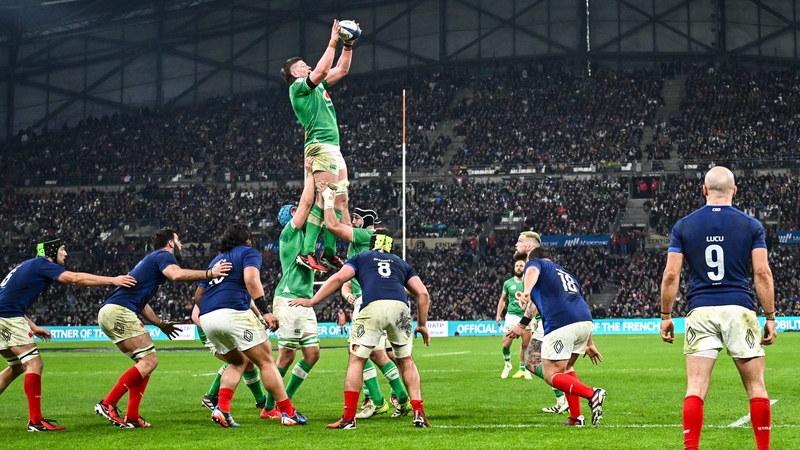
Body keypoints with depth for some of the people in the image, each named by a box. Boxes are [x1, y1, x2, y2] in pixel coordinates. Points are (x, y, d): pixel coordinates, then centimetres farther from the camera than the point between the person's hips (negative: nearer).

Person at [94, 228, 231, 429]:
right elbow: (177, 274, -24)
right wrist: (209, 273, -23)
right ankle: (108, 404, -17)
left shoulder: (152, 260, 30)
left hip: (109, 313, 10)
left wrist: (162, 324, 36)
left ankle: (132, 417, 8)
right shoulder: (164, 255, 0)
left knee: (144, 361, 12)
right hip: (118, 311, -10)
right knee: (149, 361, -12)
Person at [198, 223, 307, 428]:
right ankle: (288, 413, 0)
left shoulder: (216, 260, 30)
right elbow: (251, 279, -10)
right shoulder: (249, 252, 11)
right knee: (266, 361, 2)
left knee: (238, 362, 23)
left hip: (206, 318, 7)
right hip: (233, 313, -7)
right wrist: (264, 311, -16)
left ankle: (222, 409, 5)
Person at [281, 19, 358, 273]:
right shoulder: (299, 86, -2)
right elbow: (321, 71, -18)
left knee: (341, 199, 6)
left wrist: (348, 45, 16)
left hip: (334, 148, 10)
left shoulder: (317, 86, 23)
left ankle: (330, 252, 7)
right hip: (320, 146, -10)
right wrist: (333, 42, -12)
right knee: (325, 200, -17)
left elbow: (341, 70, 28)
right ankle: (307, 253, -22)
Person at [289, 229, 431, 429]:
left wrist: (312, 301, 14)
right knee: (406, 361, 20)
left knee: (356, 360, 8)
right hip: (400, 307, 3)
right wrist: (422, 324, 30)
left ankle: (348, 418, 5)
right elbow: (423, 294, 23)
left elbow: (338, 278, 12)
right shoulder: (402, 264, 33)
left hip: (373, 307, -2)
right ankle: (418, 413, 13)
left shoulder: (360, 258, 28)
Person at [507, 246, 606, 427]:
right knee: (566, 367, 26)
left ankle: (592, 394, -16)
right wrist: (589, 344, 42)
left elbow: (532, 271, -10)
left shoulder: (535, 263, 17)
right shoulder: (567, 274, 35)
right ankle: (575, 417, 20)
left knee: (551, 376, 2)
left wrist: (526, 292, -31)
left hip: (561, 324, -7)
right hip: (585, 321, 7)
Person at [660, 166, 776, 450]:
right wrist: (770, 317, 3)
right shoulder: (751, 225, 4)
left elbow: (671, 275, 2)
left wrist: (666, 315, 9)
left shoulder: (683, 226, 6)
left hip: (701, 311, 1)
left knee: (695, 389, -1)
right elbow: (762, 273, -2)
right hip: (739, 309, -1)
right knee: (756, 387, 7)